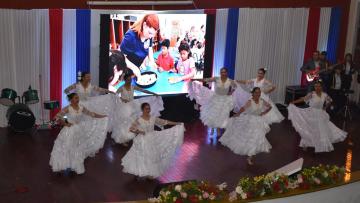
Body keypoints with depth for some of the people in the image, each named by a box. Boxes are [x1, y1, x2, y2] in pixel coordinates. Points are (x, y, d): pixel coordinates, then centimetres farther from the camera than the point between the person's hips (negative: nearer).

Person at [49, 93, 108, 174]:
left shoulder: (81, 107, -2)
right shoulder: (67, 109, -17)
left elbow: (90, 114, 5)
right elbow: (57, 116, -16)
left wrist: (103, 116, 5)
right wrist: (65, 124, -18)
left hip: (79, 131, 6)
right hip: (70, 131, -5)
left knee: (78, 149, 15)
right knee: (68, 149, 3)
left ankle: (76, 166, 31)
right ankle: (67, 166, 18)